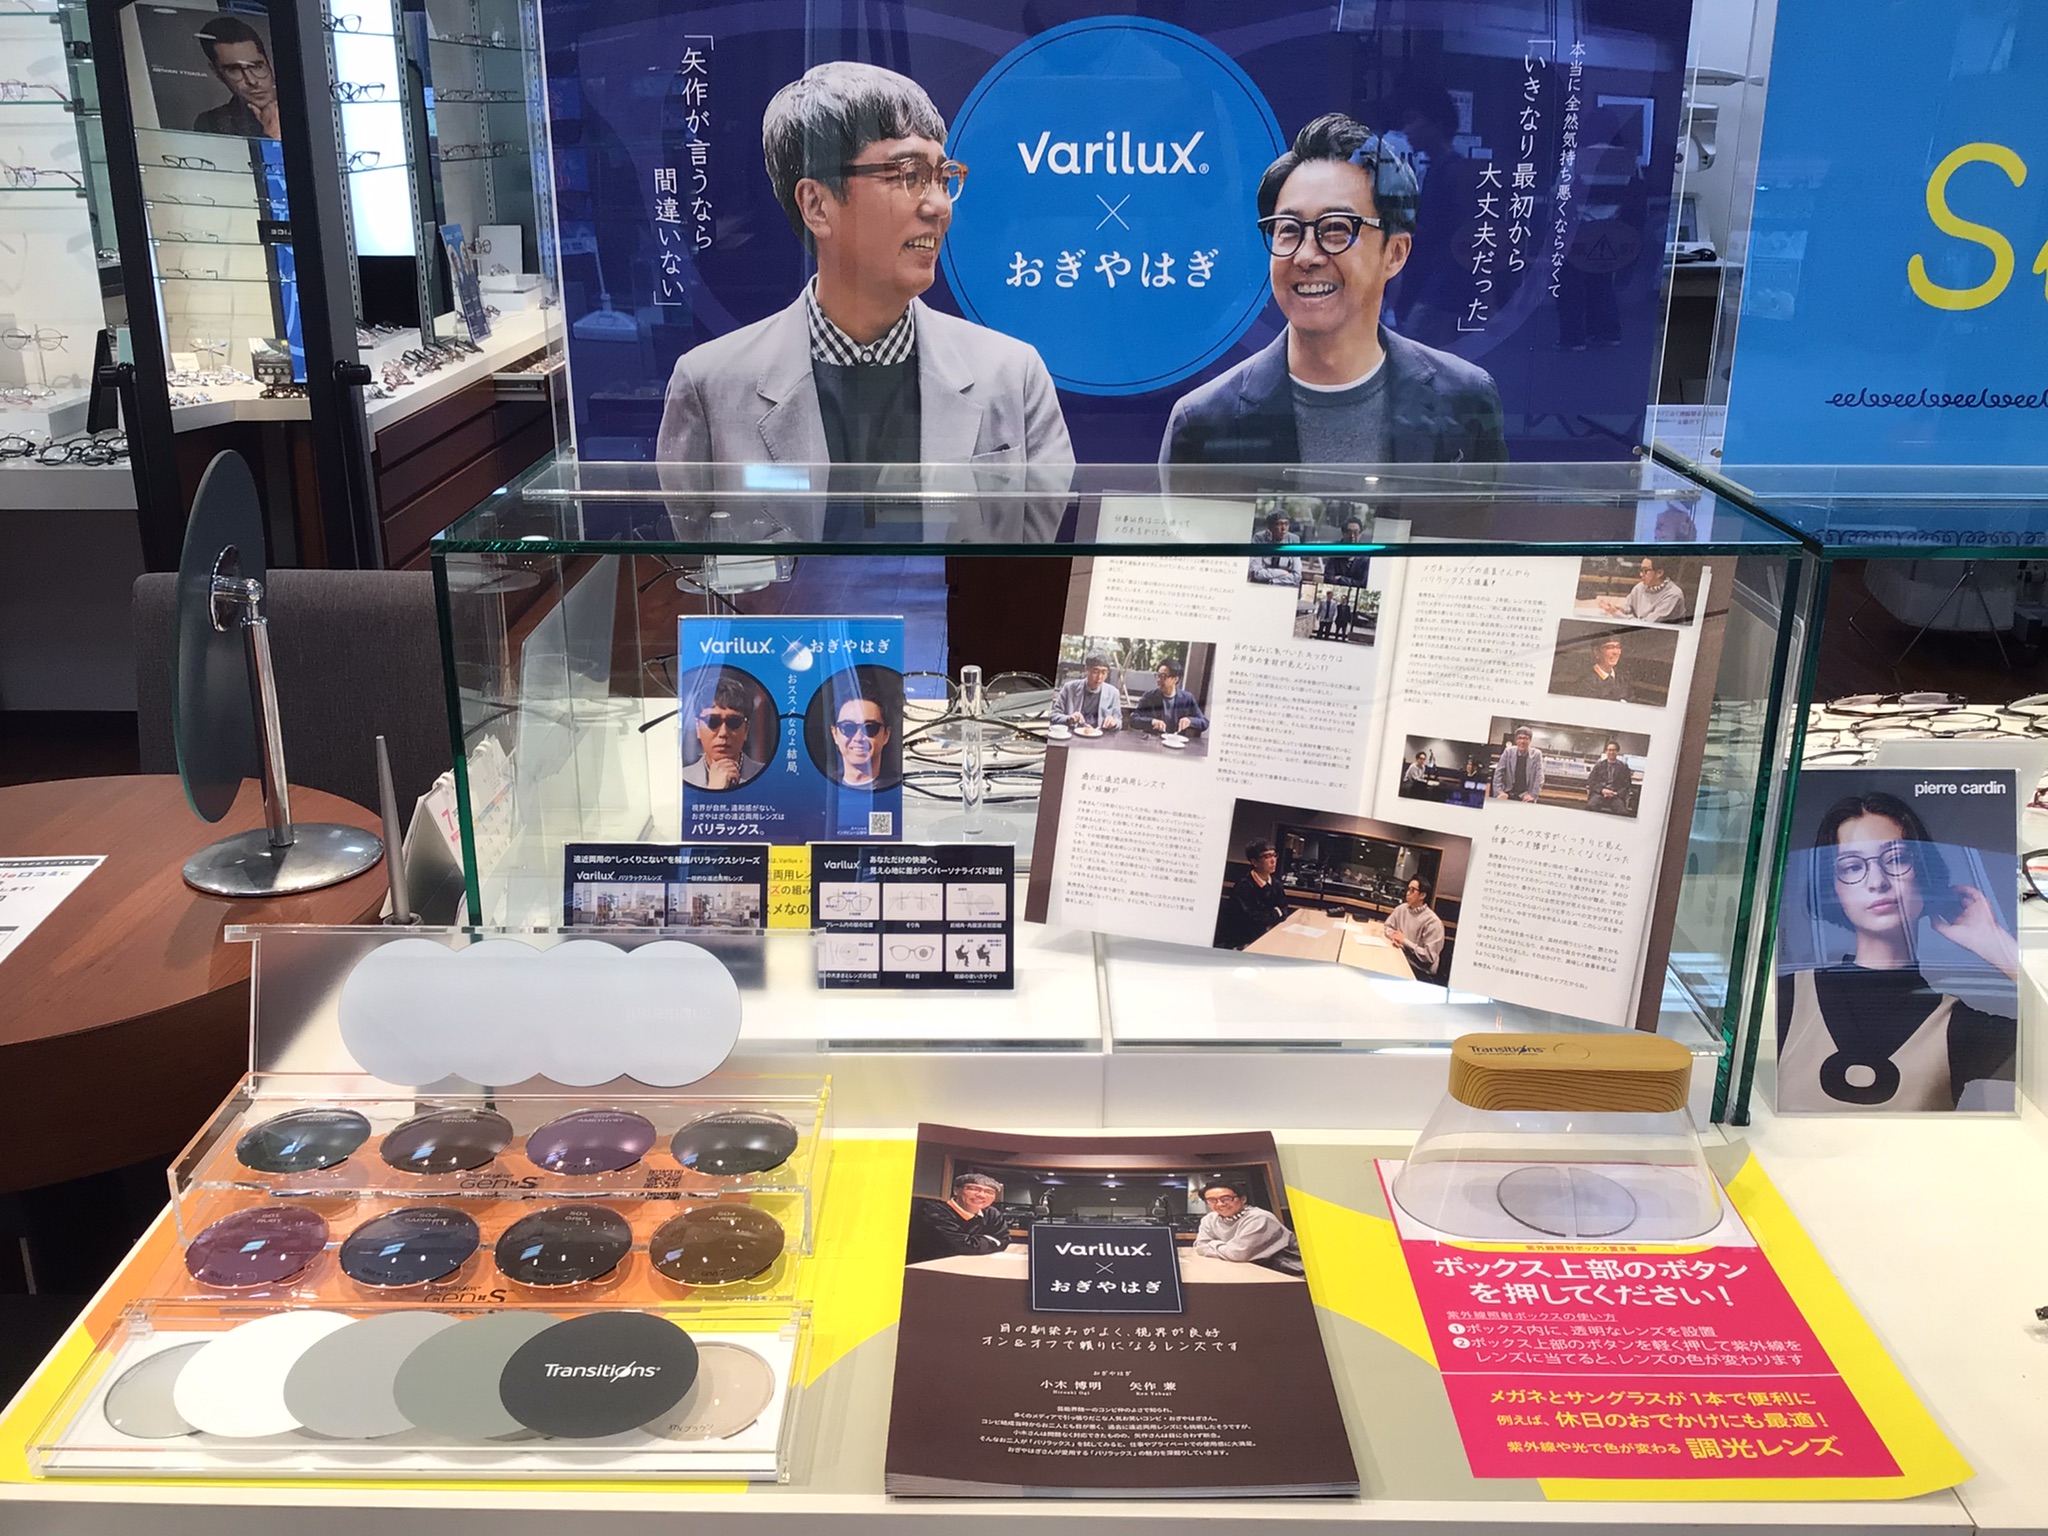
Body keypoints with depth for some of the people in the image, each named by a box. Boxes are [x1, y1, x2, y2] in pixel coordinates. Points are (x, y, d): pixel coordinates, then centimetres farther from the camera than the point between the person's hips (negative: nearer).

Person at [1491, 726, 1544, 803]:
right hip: (1508, 795, 1)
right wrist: (1499, 792, -10)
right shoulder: (1508, 751, 2)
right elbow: (1498, 773, 1)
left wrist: (1533, 795, -14)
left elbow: (1539, 777, -4)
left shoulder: (1536, 754, -1)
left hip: (1526, 796, -1)